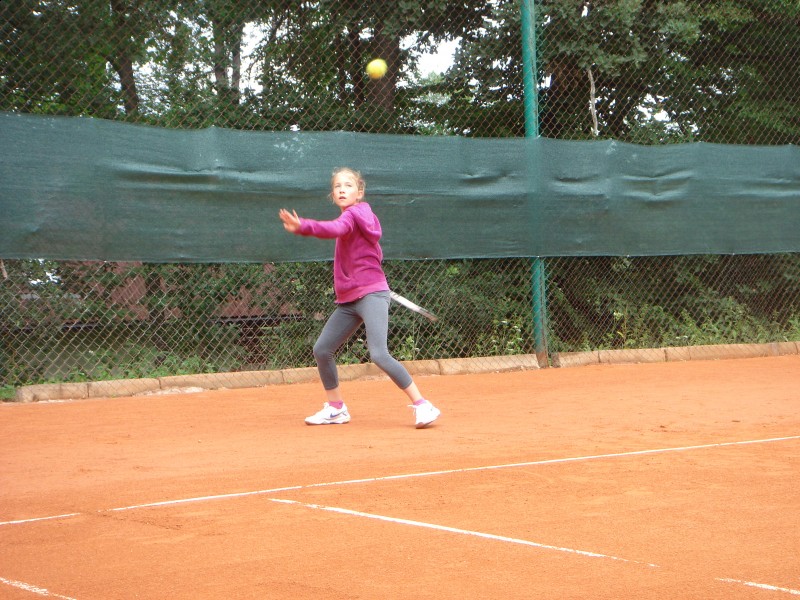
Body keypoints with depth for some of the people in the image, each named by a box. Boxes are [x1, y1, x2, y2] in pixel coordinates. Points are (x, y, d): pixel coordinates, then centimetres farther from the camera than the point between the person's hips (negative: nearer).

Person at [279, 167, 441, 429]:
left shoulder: (353, 215, -11)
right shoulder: (356, 217, 16)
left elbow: (334, 229, -34)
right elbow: (375, 254, 24)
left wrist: (302, 226, -49)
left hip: (371, 295, -10)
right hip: (349, 300, 10)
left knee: (379, 354, -22)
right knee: (322, 350, 8)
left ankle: (422, 405, -16)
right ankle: (336, 409, 23)